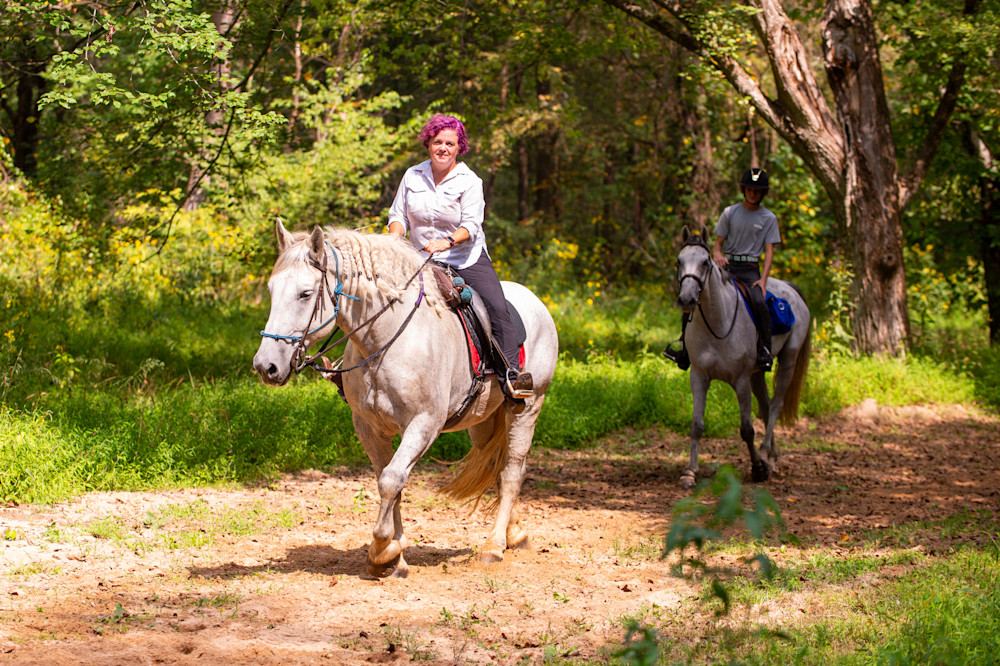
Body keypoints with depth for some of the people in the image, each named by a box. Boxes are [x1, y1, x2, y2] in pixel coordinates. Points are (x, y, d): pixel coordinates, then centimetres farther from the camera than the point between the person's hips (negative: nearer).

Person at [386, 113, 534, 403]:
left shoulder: (469, 181, -4)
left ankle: (510, 376, -27)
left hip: (468, 259, -2)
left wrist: (448, 241, -34)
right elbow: (398, 215, 7)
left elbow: (471, 225, -14)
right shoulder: (412, 176, 6)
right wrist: (395, 238, -16)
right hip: (423, 260, 2)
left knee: (497, 307, -22)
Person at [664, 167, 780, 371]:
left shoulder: (769, 219, 5)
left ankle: (765, 349, -19)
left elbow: (769, 252, 0)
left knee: (758, 301, -32)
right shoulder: (730, 213, 8)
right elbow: (718, 243, 10)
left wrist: (763, 280, -15)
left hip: (750, 269, -2)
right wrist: (717, 255, -15)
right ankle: (685, 346, -7)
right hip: (726, 265, 2)